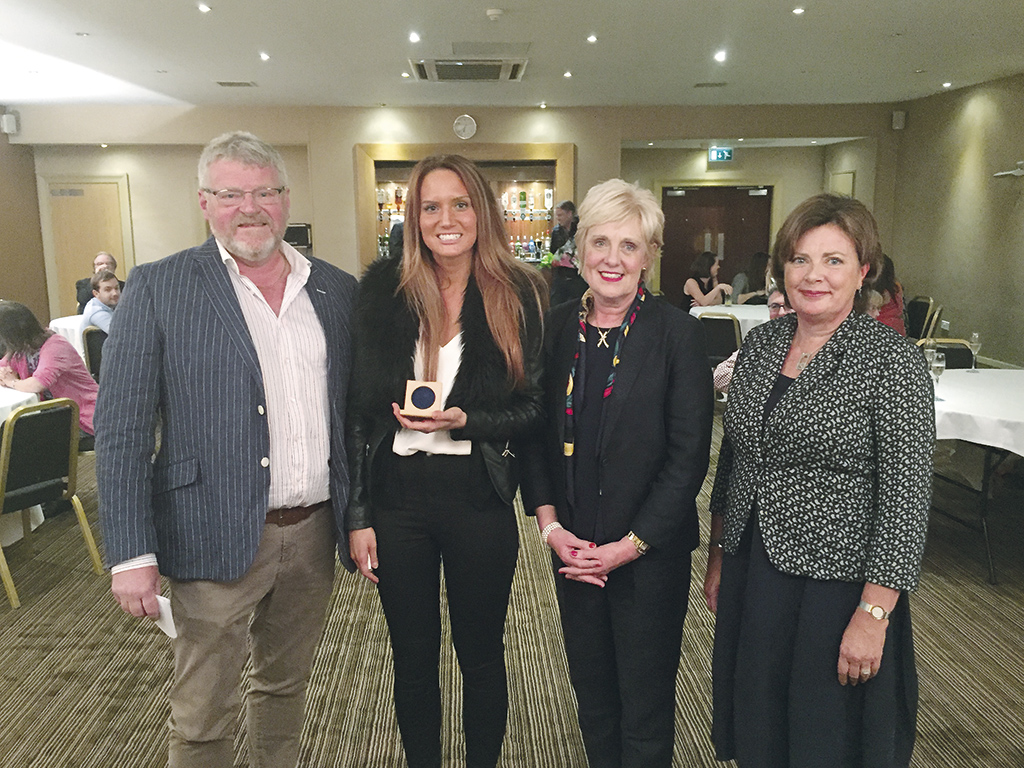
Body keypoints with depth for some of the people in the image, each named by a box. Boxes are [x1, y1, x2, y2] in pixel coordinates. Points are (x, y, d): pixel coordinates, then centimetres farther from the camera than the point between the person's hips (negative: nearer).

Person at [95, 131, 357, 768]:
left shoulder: (337, 290, 6)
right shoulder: (157, 289, -5)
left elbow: (356, 411, 9)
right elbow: (121, 432, -7)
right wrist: (133, 554, -11)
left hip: (314, 532, 4)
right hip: (218, 540, -3)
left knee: (287, 686, 21)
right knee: (203, 716, 10)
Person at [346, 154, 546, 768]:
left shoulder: (518, 296, -3)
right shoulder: (384, 291, 0)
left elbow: (534, 408, 0)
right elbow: (360, 410, 1)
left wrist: (464, 421, -19)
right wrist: (358, 515, -1)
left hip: (479, 499, -1)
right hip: (396, 497, 1)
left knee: (482, 657, 15)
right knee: (413, 661, 16)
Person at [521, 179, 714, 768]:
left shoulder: (678, 333, -10)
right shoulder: (557, 328, 1)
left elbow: (689, 455, -11)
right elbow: (536, 435, 5)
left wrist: (630, 544, -13)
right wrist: (550, 525, -5)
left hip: (651, 554, -3)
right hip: (573, 549, 4)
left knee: (645, 703, 12)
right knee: (592, 692, 19)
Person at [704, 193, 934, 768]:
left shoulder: (893, 362, -13)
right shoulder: (761, 343, 3)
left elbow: (906, 498, -15)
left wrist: (873, 615, -18)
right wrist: (719, 558, 13)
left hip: (838, 585, -5)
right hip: (751, 573, 5)